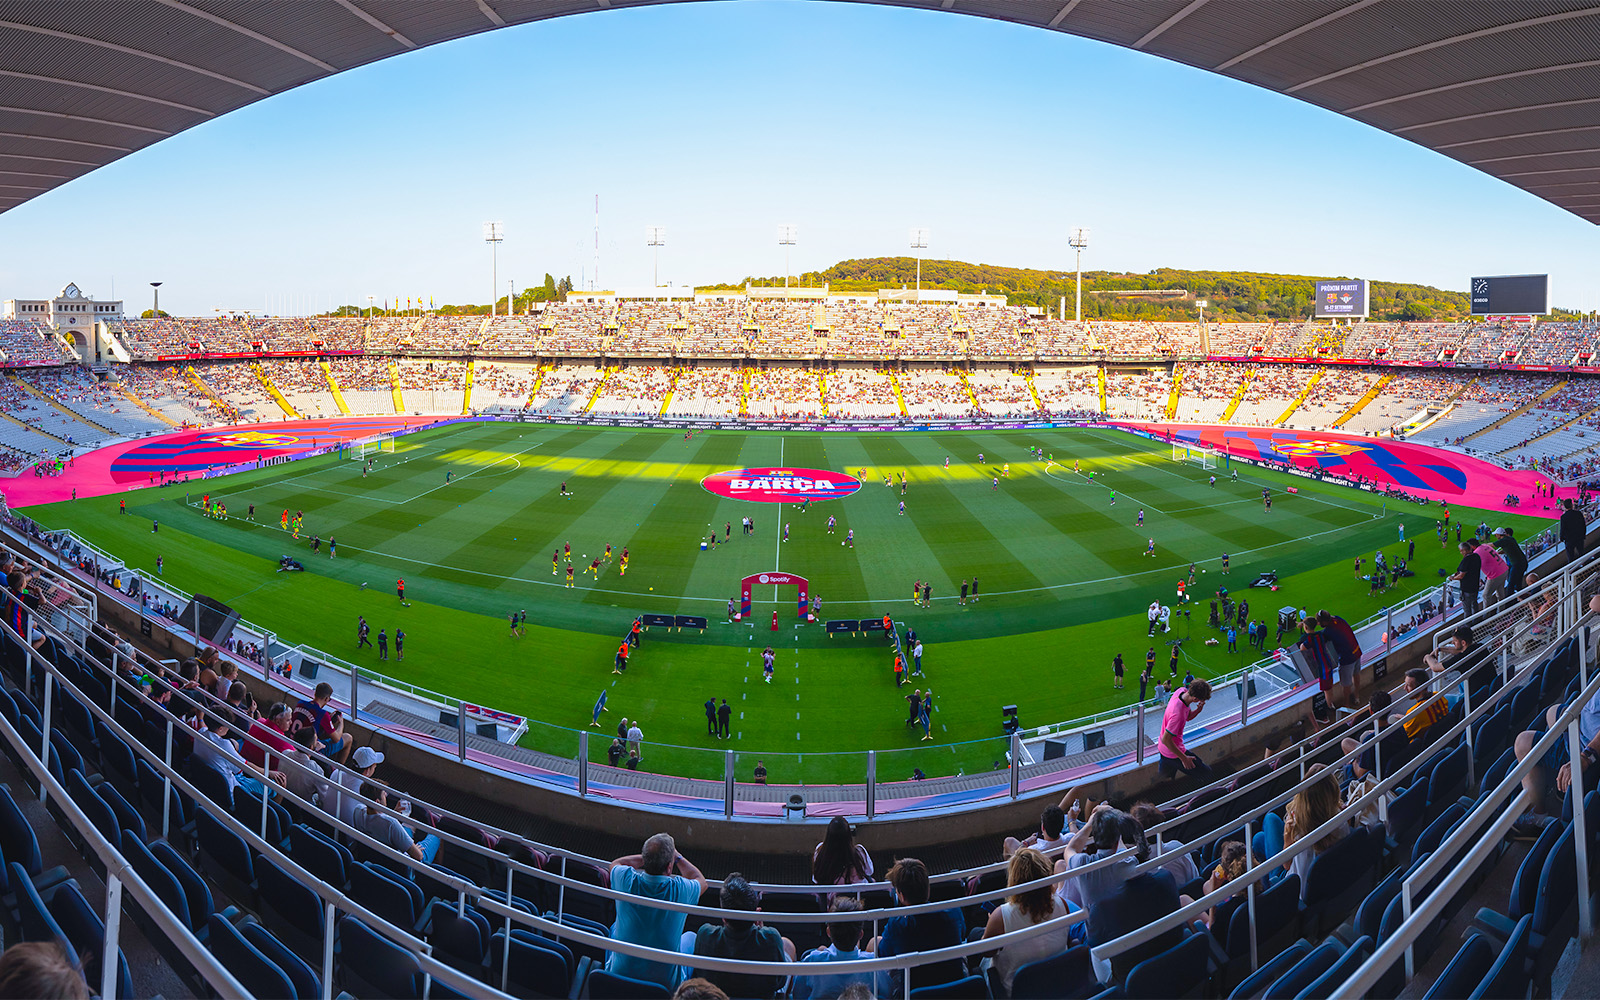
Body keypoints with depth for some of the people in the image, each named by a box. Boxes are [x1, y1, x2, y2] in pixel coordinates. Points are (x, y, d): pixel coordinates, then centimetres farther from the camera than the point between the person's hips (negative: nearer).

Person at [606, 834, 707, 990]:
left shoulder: (627, 880, -20)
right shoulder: (680, 889, -23)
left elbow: (615, 864, 8)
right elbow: (701, 881, 4)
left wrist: (650, 856, 9)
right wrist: (677, 857, 9)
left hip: (620, 974, 2)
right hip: (666, 982, -1)